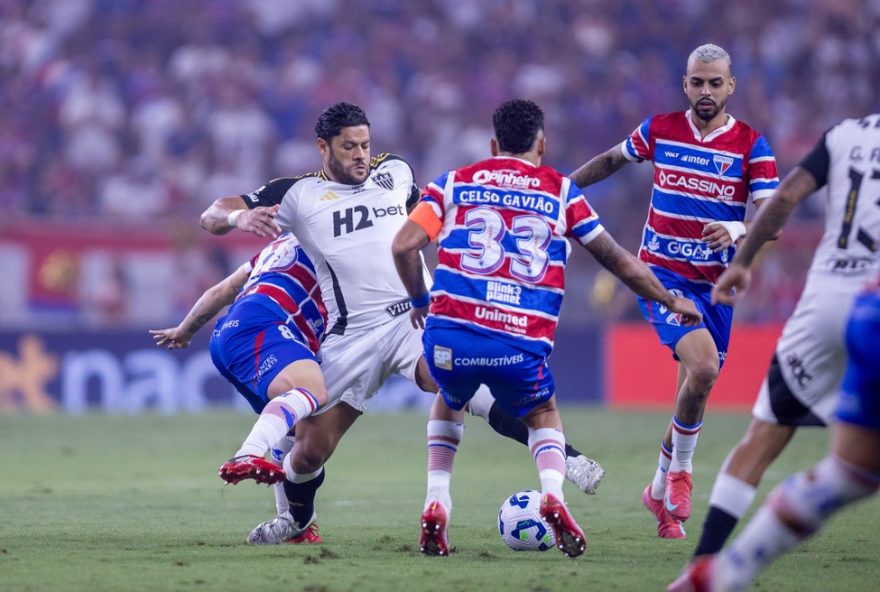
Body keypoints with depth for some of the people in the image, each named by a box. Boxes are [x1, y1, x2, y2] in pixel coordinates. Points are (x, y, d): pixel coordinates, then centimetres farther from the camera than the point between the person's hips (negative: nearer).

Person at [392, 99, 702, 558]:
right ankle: (553, 495, -3)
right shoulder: (560, 192, 13)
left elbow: (403, 245, 3)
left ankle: (436, 507, 17)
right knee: (543, 414, 27)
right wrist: (673, 303, 31)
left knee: (448, 403, 34)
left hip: (449, 334, 1)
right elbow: (618, 260, 18)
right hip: (521, 346, -1)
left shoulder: (454, 182, 14)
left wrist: (419, 302, 19)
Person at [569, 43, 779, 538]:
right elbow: (613, 160, 20)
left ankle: (661, 491, 30)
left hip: (715, 284, 2)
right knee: (703, 367, -25)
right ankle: (680, 471, -3)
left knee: (695, 394, 7)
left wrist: (738, 229, -34)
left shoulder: (751, 145, -5)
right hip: (662, 275, -2)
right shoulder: (659, 130, 0)